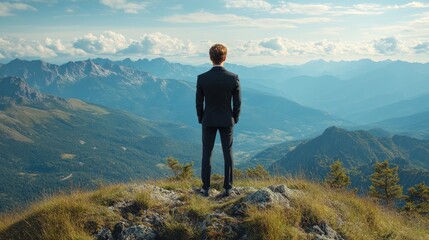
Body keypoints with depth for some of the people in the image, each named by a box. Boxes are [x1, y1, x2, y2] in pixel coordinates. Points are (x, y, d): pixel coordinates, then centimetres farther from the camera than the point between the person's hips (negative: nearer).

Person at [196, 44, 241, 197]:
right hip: (227, 121, 0)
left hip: (208, 121, 0)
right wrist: (235, 119, 10)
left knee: (206, 154, 10)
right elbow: (237, 103, -7)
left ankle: (206, 188, 14)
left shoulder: (202, 78, -11)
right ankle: (227, 188, 13)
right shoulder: (233, 78, -12)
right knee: (228, 154, 10)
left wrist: (201, 119, 12)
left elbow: (199, 103, -4)